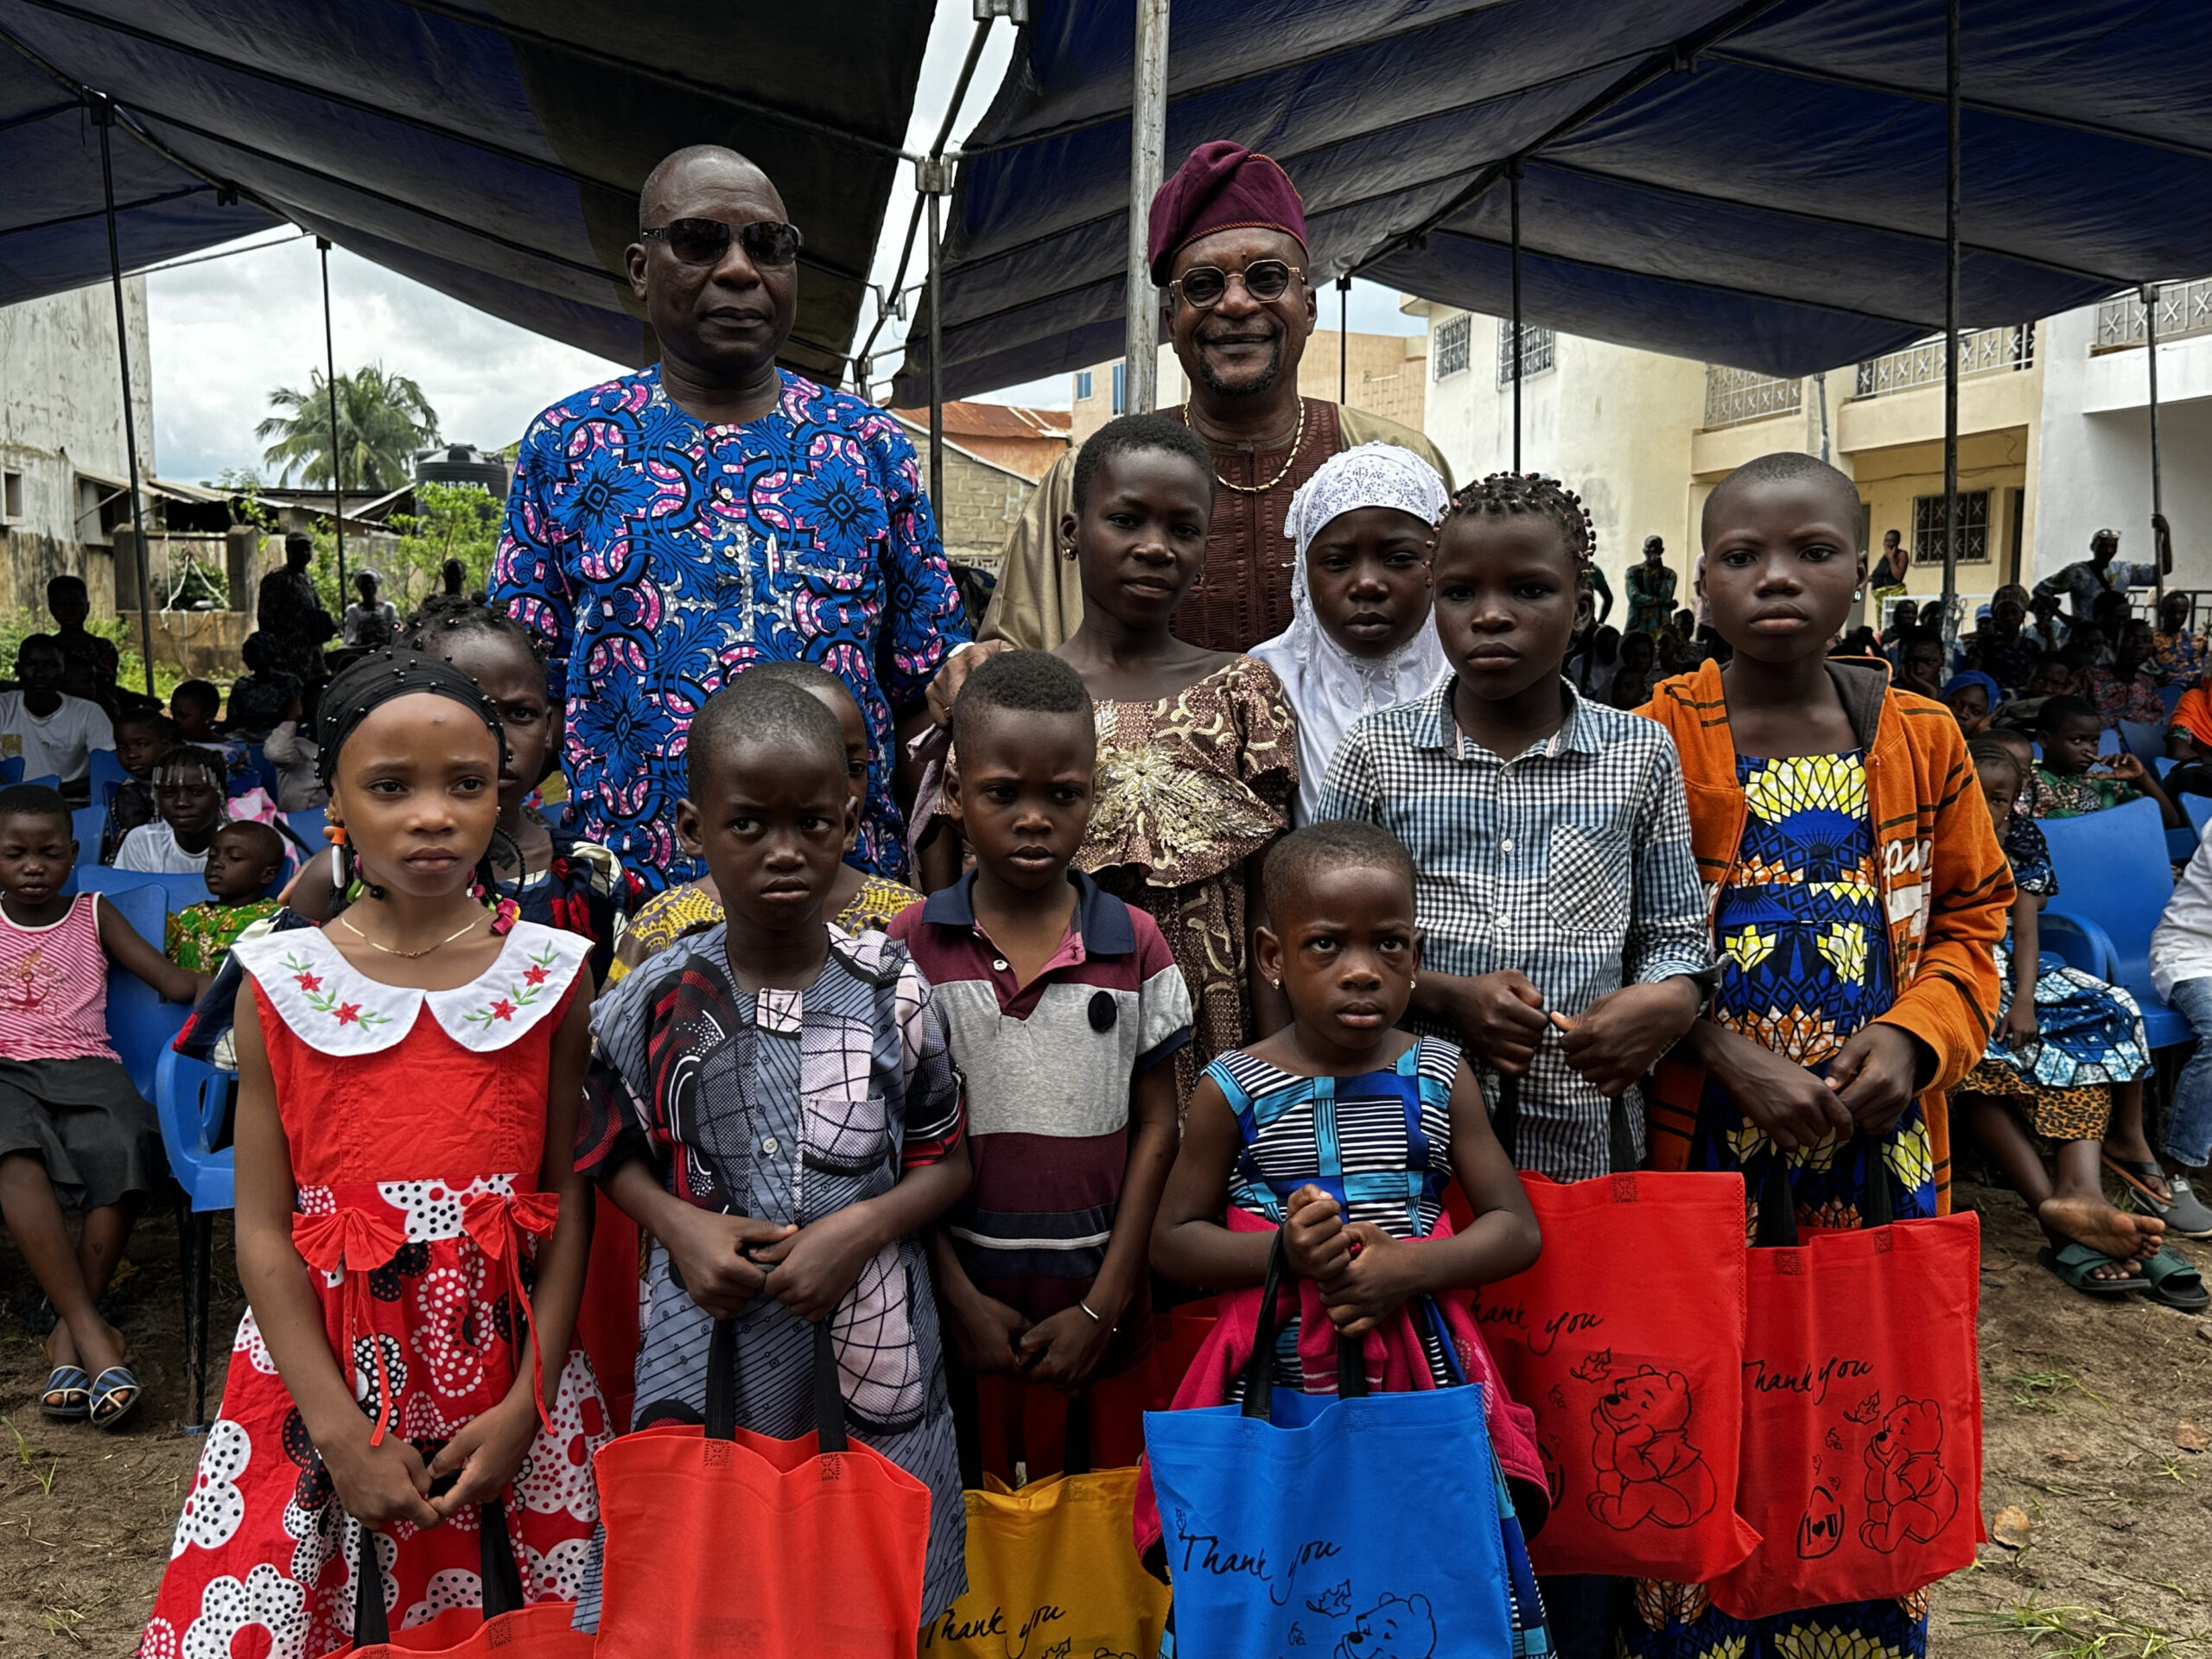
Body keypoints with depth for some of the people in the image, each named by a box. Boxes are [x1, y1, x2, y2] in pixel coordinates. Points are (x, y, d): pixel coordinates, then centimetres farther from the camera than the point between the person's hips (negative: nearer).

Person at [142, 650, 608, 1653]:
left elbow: (570, 1201, 0)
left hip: (505, 1357, 0)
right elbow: (262, 1230, -4)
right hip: (323, 1365, 0)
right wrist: (341, 1430, -11)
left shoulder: (551, 973, -2)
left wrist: (524, 1404, -7)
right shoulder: (280, 984, -2)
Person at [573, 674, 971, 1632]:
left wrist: (863, 1227, -15)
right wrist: (681, 1226, -10)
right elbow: (613, 1153, 7)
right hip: (704, 1347, 0)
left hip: (871, 1349, 0)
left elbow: (951, 1155, 1)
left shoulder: (896, 994, -7)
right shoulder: (655, 1003, -6)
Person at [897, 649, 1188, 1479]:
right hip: (964, 1294, 0)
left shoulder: (1135, 945, -1)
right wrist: (959, 1297, -6)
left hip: (1098, 1295, 1)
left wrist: (1103, 1307, -5)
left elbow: (1155, 1128, 0)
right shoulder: (911, 945, -3)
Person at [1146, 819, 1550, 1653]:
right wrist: (1279, 1251, -16)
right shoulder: (1235, 1090, -4)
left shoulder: (1441, 1079, 1)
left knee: (1445, 1592, 3)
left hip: (1422, 1375, 2)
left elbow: (1517, 1230, 3)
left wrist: (1413, 1266, -14)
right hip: (1280, 1383, -1)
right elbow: (1172, 1241, 2)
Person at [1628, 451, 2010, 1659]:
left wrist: (1912, 1036, -8)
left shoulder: (1921, 738, 4)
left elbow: (1971, 915, 10)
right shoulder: (1656, 738, -6)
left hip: (1881, 1148, 3)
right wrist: (1737, 1061, -18)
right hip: (1700, 1145, -3)